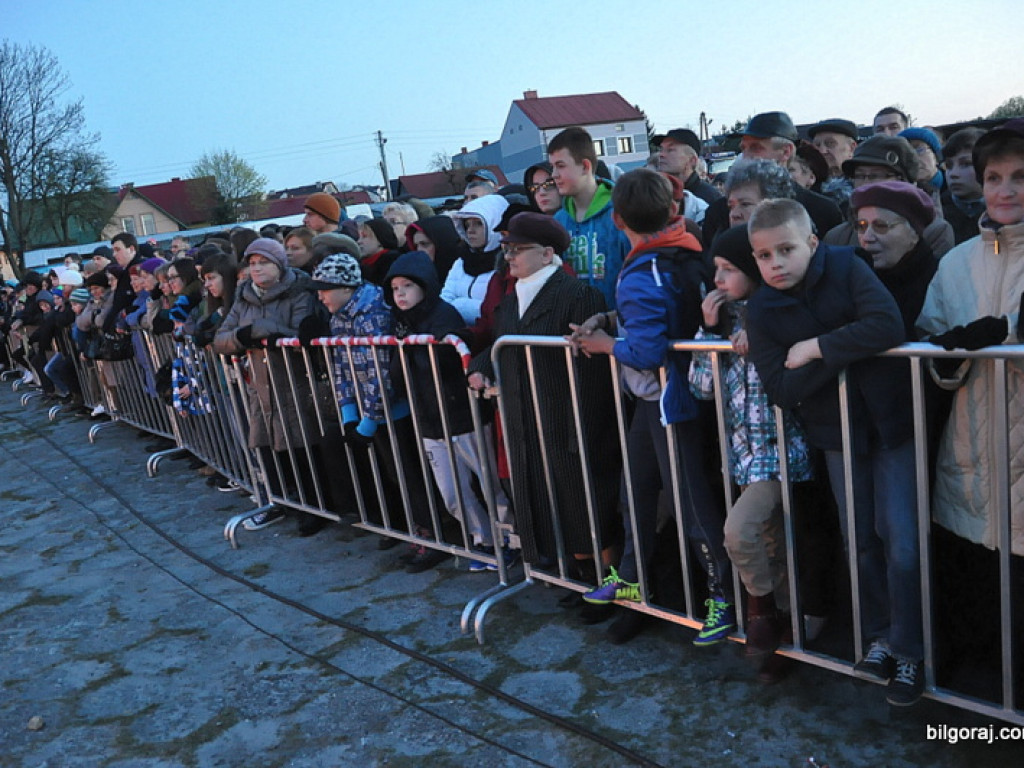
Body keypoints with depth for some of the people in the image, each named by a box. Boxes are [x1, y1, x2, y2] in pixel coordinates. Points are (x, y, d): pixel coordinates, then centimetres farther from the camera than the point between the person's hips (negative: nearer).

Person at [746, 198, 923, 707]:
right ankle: (879, 638, 31)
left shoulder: (846, 267, -13)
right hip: (836, 432, 2)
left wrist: (817, 347, -25)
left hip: (890, 421, -2)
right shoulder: (762, 309, -8)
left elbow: (889, 327, -30)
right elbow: (781, 390, -16)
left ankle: (908, 653, 16)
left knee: (901, 542, -2)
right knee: (862, 543, 11)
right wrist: (844, 351, -22)